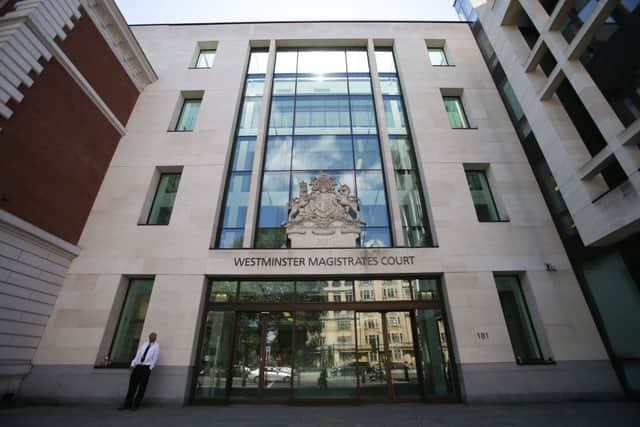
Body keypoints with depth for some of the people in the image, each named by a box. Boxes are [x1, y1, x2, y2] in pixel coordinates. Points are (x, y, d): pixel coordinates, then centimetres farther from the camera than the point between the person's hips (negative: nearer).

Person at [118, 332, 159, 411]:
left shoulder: (156, 346, 3)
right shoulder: (144, 344, 17)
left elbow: (155, 358, -2)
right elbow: (137, 354, 10)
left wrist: (150, 368, -8)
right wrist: (133, 364, -2)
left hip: (146, 367, -4)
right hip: (138, 366, 4)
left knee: (142, 387, -1)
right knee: (132, 385, 2)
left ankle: (136, 405, 11)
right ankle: (127, 404, 12)